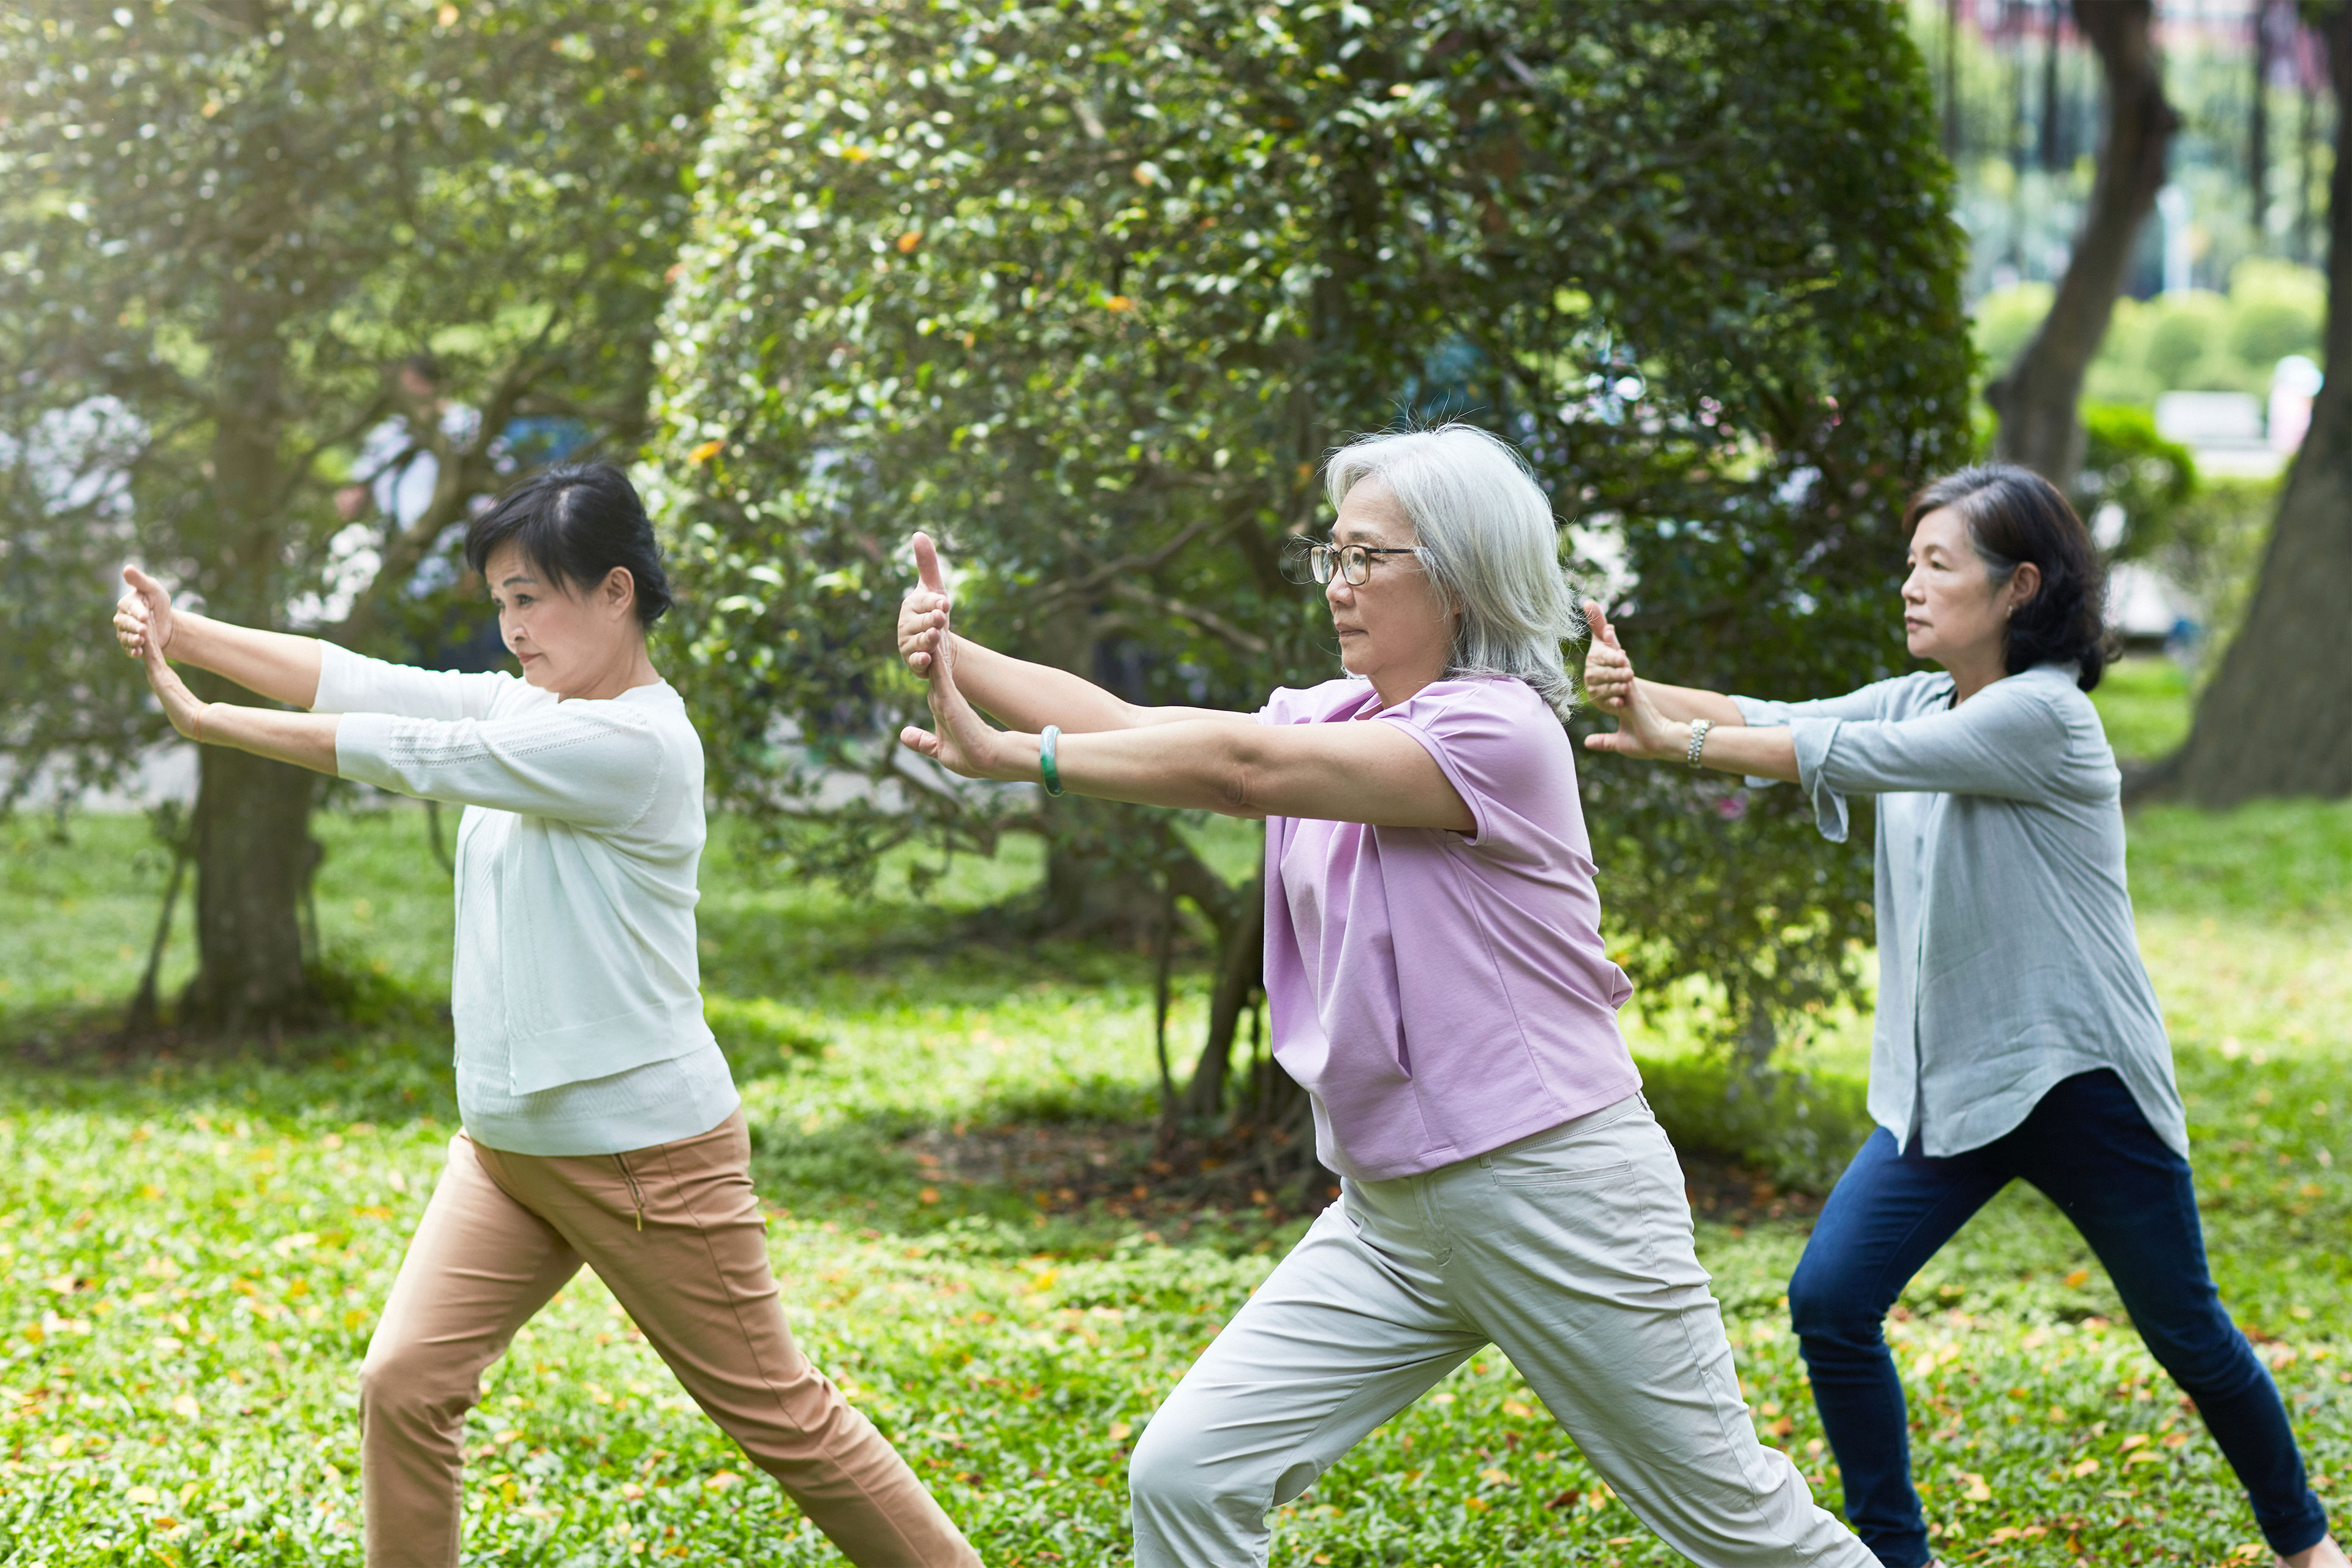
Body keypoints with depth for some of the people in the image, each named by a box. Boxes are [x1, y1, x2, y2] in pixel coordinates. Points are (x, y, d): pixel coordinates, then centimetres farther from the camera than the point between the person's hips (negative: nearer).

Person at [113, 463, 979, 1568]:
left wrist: (205, 721, -13)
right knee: (403, 1387, -3)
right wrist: (182, 634, -10)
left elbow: (414, 756, -19)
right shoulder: (529, 707, 7)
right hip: (507, 1145, 8)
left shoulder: (634, 744, -19)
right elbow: (363, 684, 0)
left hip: (645, 1149, -8)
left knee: (777, 1414, 2)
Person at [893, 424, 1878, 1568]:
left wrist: (1009, 758, -25)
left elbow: (1245, 766, -25)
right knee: (1183, 1476, -4)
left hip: (1552, 1196, -7)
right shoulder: (1330, 720, 9)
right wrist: (954, 654, -17)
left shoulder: (1500, 733, -16)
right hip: (1389, 1215, 7)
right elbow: (1122, 724, -3)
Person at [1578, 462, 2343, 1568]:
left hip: (2080, 1083, -7)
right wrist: (1633, 693, -25)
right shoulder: (1915, 702, 7)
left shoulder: (2044, 716, -17)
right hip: (1940, 1091, 7)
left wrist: (1677, 741, -26)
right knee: (1829, 1304, -8)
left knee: (2187, 1336, 8)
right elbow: (1779, 724, -8)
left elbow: (1854, 759, -25)